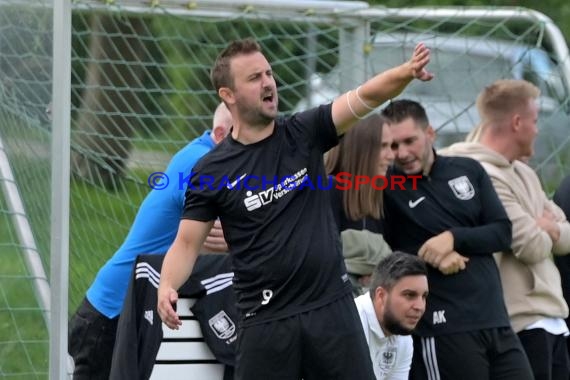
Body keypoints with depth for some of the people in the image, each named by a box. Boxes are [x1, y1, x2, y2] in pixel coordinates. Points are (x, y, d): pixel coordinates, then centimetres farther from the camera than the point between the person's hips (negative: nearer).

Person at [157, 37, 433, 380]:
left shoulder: (304, 134, 2)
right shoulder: (213, 171, 0)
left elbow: (366, 97, -10)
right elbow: (187, 242, 1)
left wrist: (407, 72, -30)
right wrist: (167, 286, -20)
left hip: (332, 307, 1)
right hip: (266, 320, -1)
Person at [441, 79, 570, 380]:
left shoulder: (524, 174, 17)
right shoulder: (482, 176, -15)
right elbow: (532, 247, -18)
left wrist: (546, 229, -5)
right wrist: (545, 230, 3)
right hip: (522, 323, -10)